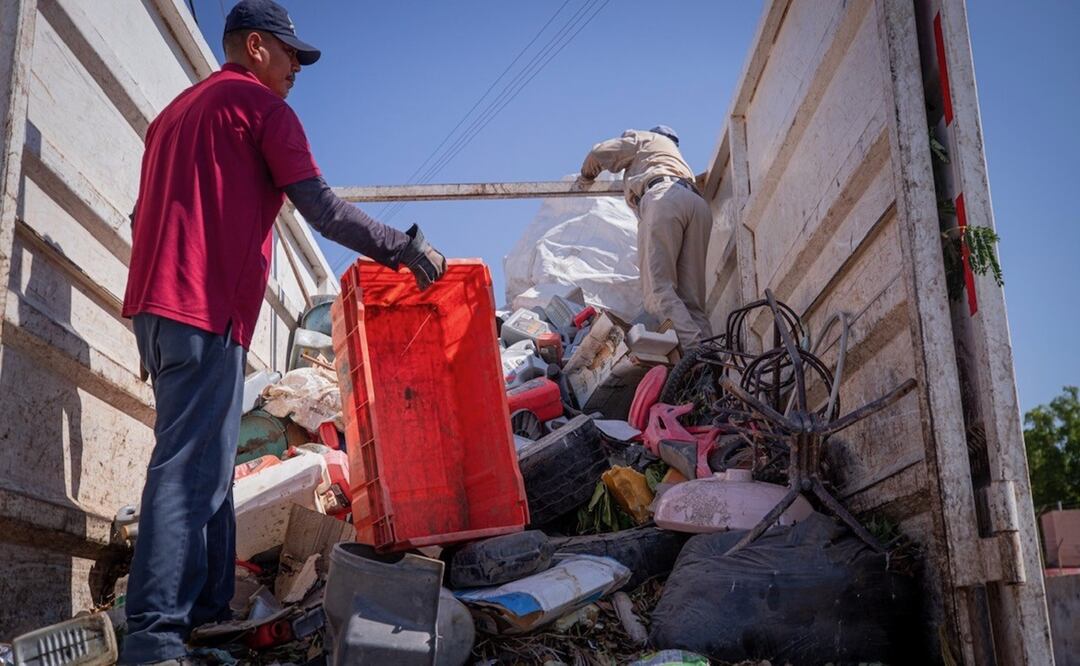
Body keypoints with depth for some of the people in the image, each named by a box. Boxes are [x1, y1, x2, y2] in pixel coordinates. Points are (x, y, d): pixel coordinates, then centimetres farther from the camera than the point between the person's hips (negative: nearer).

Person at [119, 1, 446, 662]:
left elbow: (145, 212, 27)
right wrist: (407, 248, -5)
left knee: (206, 463, 11)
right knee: (192, 468, -12)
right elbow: (324, 210, -11)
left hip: (155, 304, 9)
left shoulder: (175, 111, 26)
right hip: (208, 310, -9)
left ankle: (209, 608, 11)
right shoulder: (261, 105, -1)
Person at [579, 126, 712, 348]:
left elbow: (599, 154, 20)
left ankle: (693, 351, -38)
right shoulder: (673, 151, 46)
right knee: (691, 297, -1)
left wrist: (587, 175, 43)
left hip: (663, 197, -7)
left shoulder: (642, 138, 28)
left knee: (659, 287, -18)